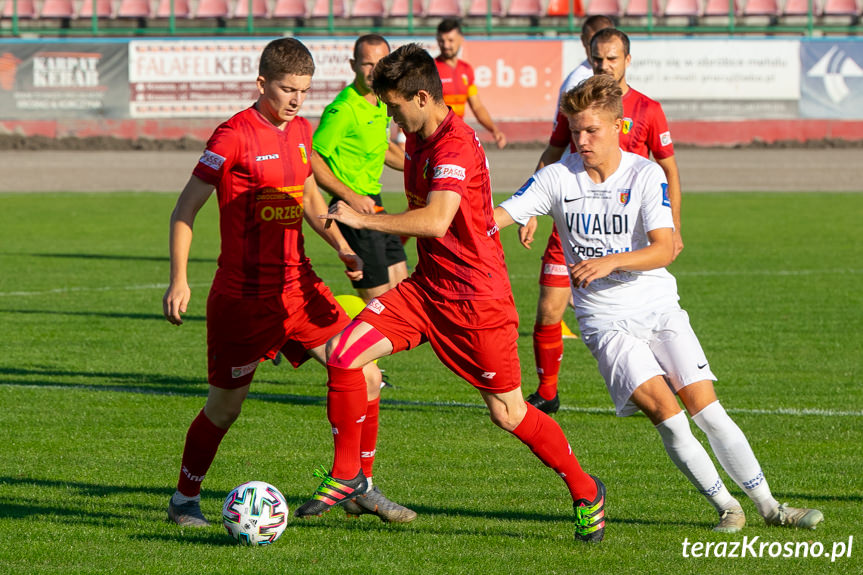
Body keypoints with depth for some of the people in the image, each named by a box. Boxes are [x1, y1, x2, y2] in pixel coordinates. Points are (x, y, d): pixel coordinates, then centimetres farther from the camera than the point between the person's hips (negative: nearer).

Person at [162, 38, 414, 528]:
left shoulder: (300, 130, 9)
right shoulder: (235, 136, -13)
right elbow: (186, 209, -9)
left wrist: (342, 247, 12)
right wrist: (179, 280, -15)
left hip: (298, 286, 6)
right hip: (244, 297, -6)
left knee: (366, 379, 0)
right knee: (226, 406, 4)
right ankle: (185, 500, 25)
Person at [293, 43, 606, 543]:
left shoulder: (456, 145, -22)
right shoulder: (419, 140, 8)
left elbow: (435, 221, -35)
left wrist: (363, 219, -30)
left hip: (478, 298, -8)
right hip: (428, 286, 8)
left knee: (508, 412, 0)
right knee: (344, 351, -8)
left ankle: (586, 492, 20)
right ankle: (347, 475, 5)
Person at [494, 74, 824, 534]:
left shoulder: (645, 175, -6)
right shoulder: (558, 178, -3)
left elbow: (663, 250, -15)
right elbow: (500, 215, -8)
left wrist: (610, 262, -29)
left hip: (659, 308, 1)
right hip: (606, 320, -1)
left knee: (707, 410, -6)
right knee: (665, 411, -18)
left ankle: (769, 507, 5)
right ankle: (726, 507, -4)